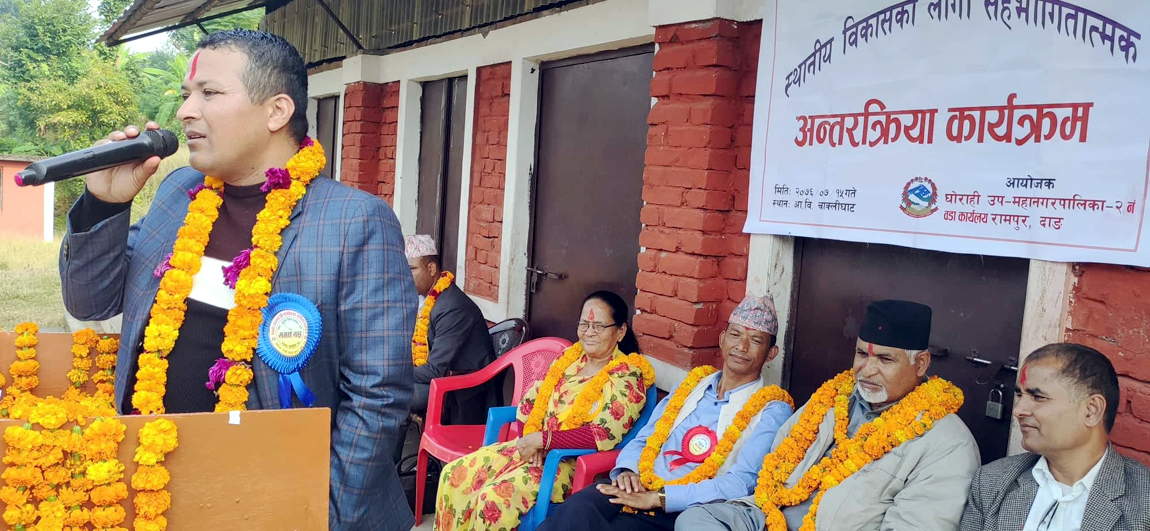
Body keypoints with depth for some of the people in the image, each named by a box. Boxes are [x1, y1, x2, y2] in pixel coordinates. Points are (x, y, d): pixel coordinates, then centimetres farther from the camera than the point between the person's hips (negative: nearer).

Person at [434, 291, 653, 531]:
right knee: (456, 474, -5)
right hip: (531, 446, 7)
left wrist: (542, 439, -21)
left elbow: (605, 435, -23)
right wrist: (530, 436, -10)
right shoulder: (571, 356, 10)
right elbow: (530, 402, 11)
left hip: (575, 462, -7)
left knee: (496, 497, -27)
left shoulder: (627, 376, -11)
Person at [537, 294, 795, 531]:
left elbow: (742, 484, -12)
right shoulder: (693, 383, 19)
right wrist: (627, 471, -6)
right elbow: (642, 440, 19)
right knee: (577, 508, -29)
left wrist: (657, 498, -18)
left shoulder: (772, 411, 1)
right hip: (636, 491, 5)